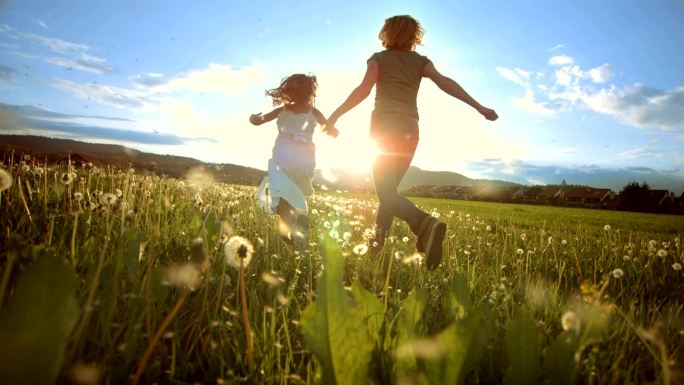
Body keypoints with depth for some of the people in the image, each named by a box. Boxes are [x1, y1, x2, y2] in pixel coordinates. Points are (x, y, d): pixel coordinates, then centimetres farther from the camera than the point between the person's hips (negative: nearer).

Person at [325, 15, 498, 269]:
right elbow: (445, 83, -2)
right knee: (389, 189, 17)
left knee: (386, 192, -13)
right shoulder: (421, 61, 13)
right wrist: (479, 108, -7)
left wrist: (335, 115, -5)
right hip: (410, 131, 5)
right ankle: (378, 244, 19)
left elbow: (364, 90, -10)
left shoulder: (379, 59, 5)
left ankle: (426, 224, -41)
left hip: (386, 128, -4)